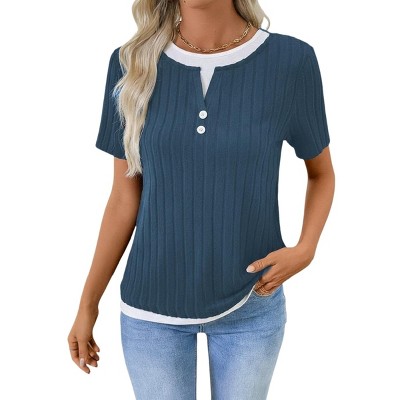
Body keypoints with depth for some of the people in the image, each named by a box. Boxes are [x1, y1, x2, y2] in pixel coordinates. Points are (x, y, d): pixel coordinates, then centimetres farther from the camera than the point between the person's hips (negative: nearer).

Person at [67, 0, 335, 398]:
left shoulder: (291, 60, -12)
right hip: (153, 305, 1)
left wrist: (305, 250, -14)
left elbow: (322, 172, 3)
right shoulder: (133, 63, -8)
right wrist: (87, 304, 2)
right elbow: (125, 196, -1)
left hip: (251, 303, 0)